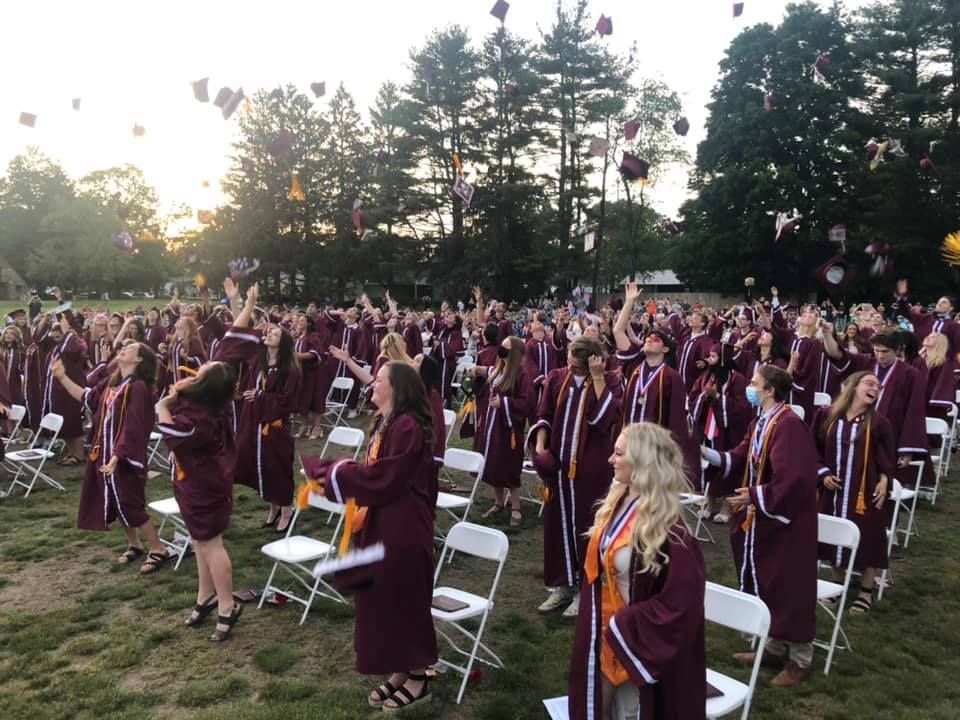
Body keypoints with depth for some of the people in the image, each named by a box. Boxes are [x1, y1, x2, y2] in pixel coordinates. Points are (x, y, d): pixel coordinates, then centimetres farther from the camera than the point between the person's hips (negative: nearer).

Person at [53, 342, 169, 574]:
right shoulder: (111, 382, 8)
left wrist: (117, 456, -27)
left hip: (125, 457, -8)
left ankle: (158, 550, 8)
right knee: (115, 503, 15)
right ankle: (134, 545, 32)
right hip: (104, 453, 8)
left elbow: (132, 427, -23)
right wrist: (62, 377, 12)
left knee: (129, 504, -5)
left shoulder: (139, 387, -18)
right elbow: (87, 397, 17)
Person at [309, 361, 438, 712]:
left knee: (405, 598, 4)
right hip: (381, 522, 10)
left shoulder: (408, 427, -22)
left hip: (403, 527, -10)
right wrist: (336, 473, 0)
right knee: (385, 598, 16)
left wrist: (336, 472, -13)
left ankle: (418, 678, 21)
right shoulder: (386, 422, 9)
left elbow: (385, 478, -24)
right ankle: (399, 671, 31)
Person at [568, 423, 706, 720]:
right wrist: (596, 623, 6)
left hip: (636, 641, -7)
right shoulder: (615, 504, -3)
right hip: (603, 630, 7)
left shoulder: (667, 529, -26)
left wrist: (625, 626, -18)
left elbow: (681, 602, -24)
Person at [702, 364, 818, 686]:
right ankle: (776, 647, 33)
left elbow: (792, 478, -28)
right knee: (766, 583, 18)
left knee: (789, 585, 3)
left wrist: (755, 495, -20)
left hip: (785, 519, -10)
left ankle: (799, 659, 19)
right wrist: (708, 454, -3)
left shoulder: (789, 425, -23)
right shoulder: (760, 422, 8)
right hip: (763, 516, 10)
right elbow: (741, 460, 9)